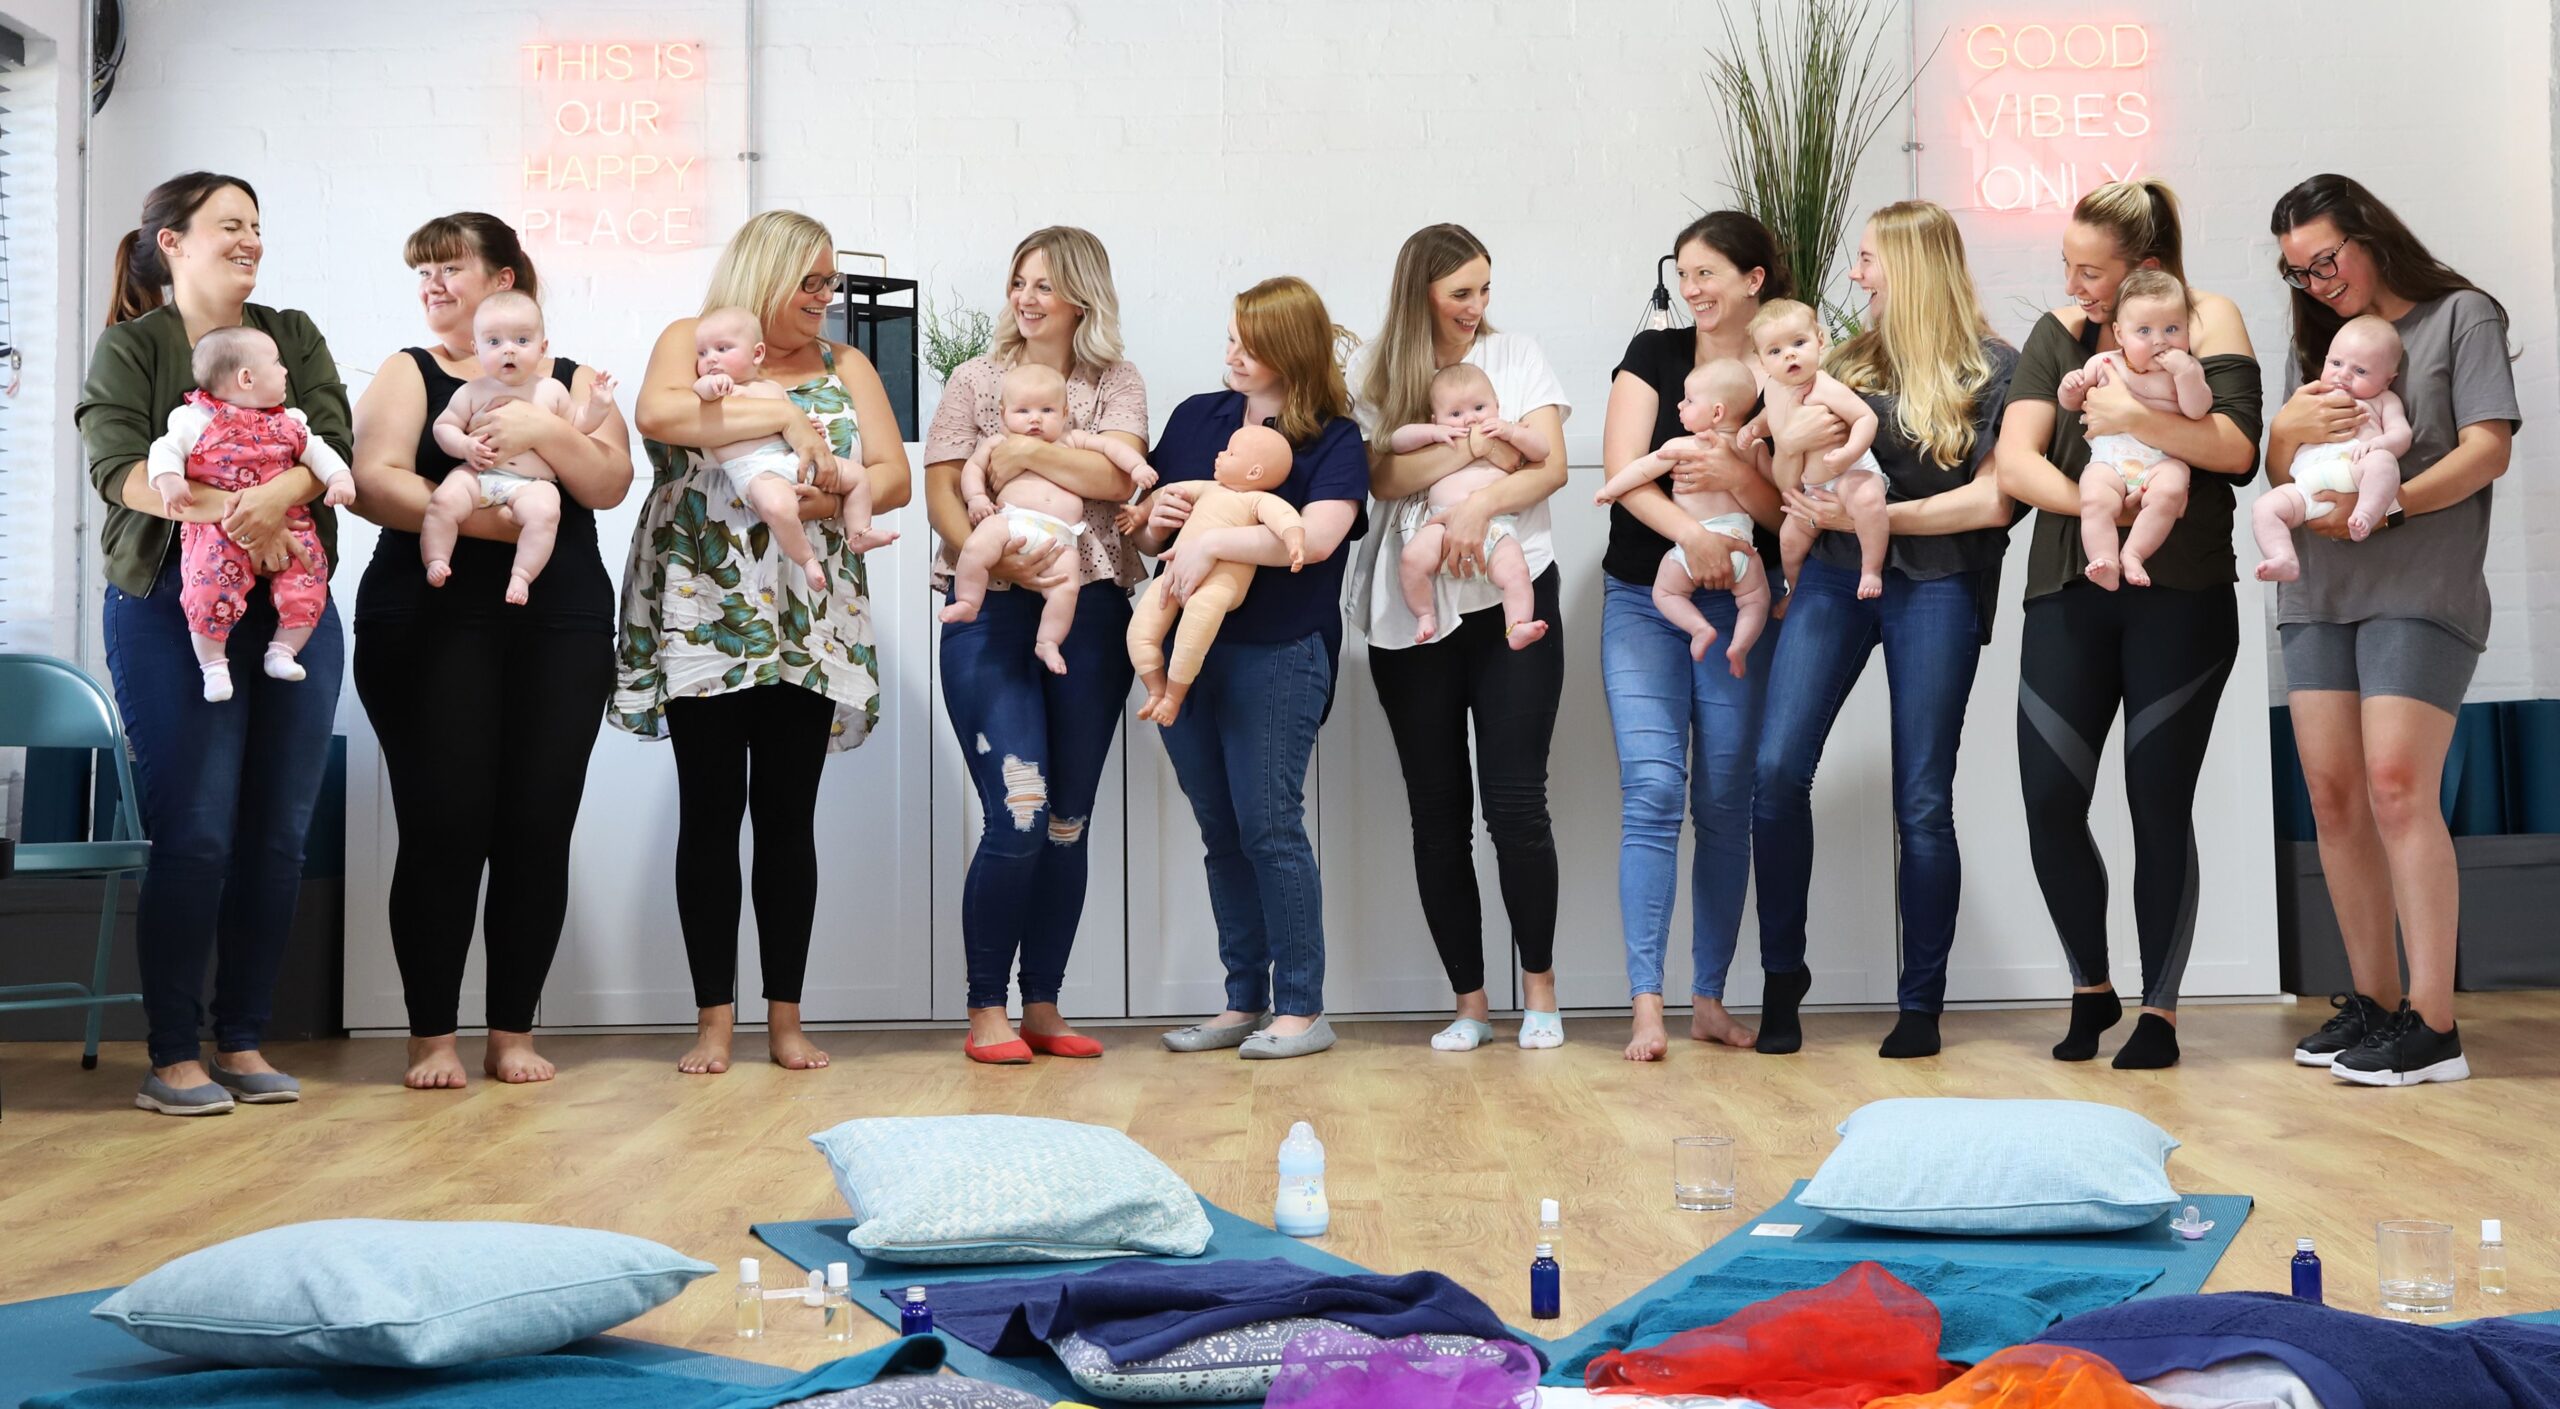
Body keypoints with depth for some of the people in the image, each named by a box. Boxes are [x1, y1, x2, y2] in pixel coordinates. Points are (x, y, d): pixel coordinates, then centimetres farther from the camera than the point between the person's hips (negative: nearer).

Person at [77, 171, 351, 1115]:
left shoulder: (293, 337, 15)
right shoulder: (131, 347, 5)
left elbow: (335, 441, 0)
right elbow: (119, 464, -9)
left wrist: (277, 497, -20)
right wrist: (223, 511, -24)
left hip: (292, 606, 4)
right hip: (171, 611, -4)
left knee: (279, 834, 3)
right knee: (194, 835, -7)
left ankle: (242, 1043, 13)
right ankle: (173, 1056, 2)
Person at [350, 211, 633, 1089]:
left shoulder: (570, 382, 15)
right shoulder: (408, 375, 11)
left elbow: (611, 482, 0)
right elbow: (373, 483, -5)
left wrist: (543, 431, -16)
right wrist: (484, 519, -16)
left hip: (560, 629, 2)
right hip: (431, 627, -1)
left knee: (539, 828, -1)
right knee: (443, 827, -5)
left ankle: (513, 1032, 9)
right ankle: (432, 1036, 5)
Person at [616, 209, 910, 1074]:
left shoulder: (845, 367, 13)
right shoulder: (692, 340, 6)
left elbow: (893, 477, 4)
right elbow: (657, 414, -16)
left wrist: (826, 500, -14)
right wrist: (780, 414, -16)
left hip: (809, 624, 2)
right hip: (702, 616, -2)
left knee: (788, 811, 3)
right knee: (710, 807, -1)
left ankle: (785, 1015, 9)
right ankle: (714, 1017, 5)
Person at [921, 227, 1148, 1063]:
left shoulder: (1116, 383, 10)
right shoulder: (975, 380, 7)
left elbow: (1119, 476, -8)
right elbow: (941, 496, -1)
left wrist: (1026, 451, -14)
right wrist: (998, 560, -17)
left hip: (1090, 614, 2)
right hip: (991, 615, -2)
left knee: (1069, 822, 7)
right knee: (1017, 815, -11)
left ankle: (1042, 1008, 17)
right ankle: (985, 1011, 1)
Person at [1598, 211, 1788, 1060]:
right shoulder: (1654, 355, 3)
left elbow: (1788, 512, -2)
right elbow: (1621, 468, -8)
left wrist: (1735, 475, -21)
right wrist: (1692, 534, -24)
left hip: (1738, 605, 1)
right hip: (1643, 600, -1)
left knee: (1726, 801, 3)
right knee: (1651, 787, -11)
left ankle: (1710, 999, 13)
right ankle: (1646, 1005, -13)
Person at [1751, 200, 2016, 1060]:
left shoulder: (1991, 368, 2)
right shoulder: (1848, 361, 16)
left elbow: (1994, 502, -7)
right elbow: (1785, 476, 19)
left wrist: (1874, 513, -14)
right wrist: (1793, 444, -4)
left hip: (1935, 585, -4)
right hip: (1834, 574, 4)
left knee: (1922, 799, -1)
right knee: (1777, 769, -10)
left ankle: (1921, 1004, 11)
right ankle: (1782, 979, 4)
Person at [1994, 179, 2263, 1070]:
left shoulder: (2206, 320, 1)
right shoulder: (2058, 333, 10)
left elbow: (2238, 450, -12)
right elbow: (2015, 460, -2)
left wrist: (2132, 419, -19)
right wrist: (2084, 502, -17)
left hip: (2180, 599, -3)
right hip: (2069, 594, 3)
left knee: (2159, 804, 0)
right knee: (2050, 803, -2)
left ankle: (2159, 1008, 14)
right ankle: (2091, 989, 20)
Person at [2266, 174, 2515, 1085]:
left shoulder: (2460, 317, 4)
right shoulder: (2315, 341, 19)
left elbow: (2488, 449, -5)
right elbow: (2277, 471, 16)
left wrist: (2386, 506, -18)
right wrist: (2289, 429, -6)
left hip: (2420, 589, -5)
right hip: (2319, 591, 5)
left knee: (2396, 788, -15)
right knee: (2334, 794, -1)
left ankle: (2433, 1025, -13)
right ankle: (2374, 1002, 8)